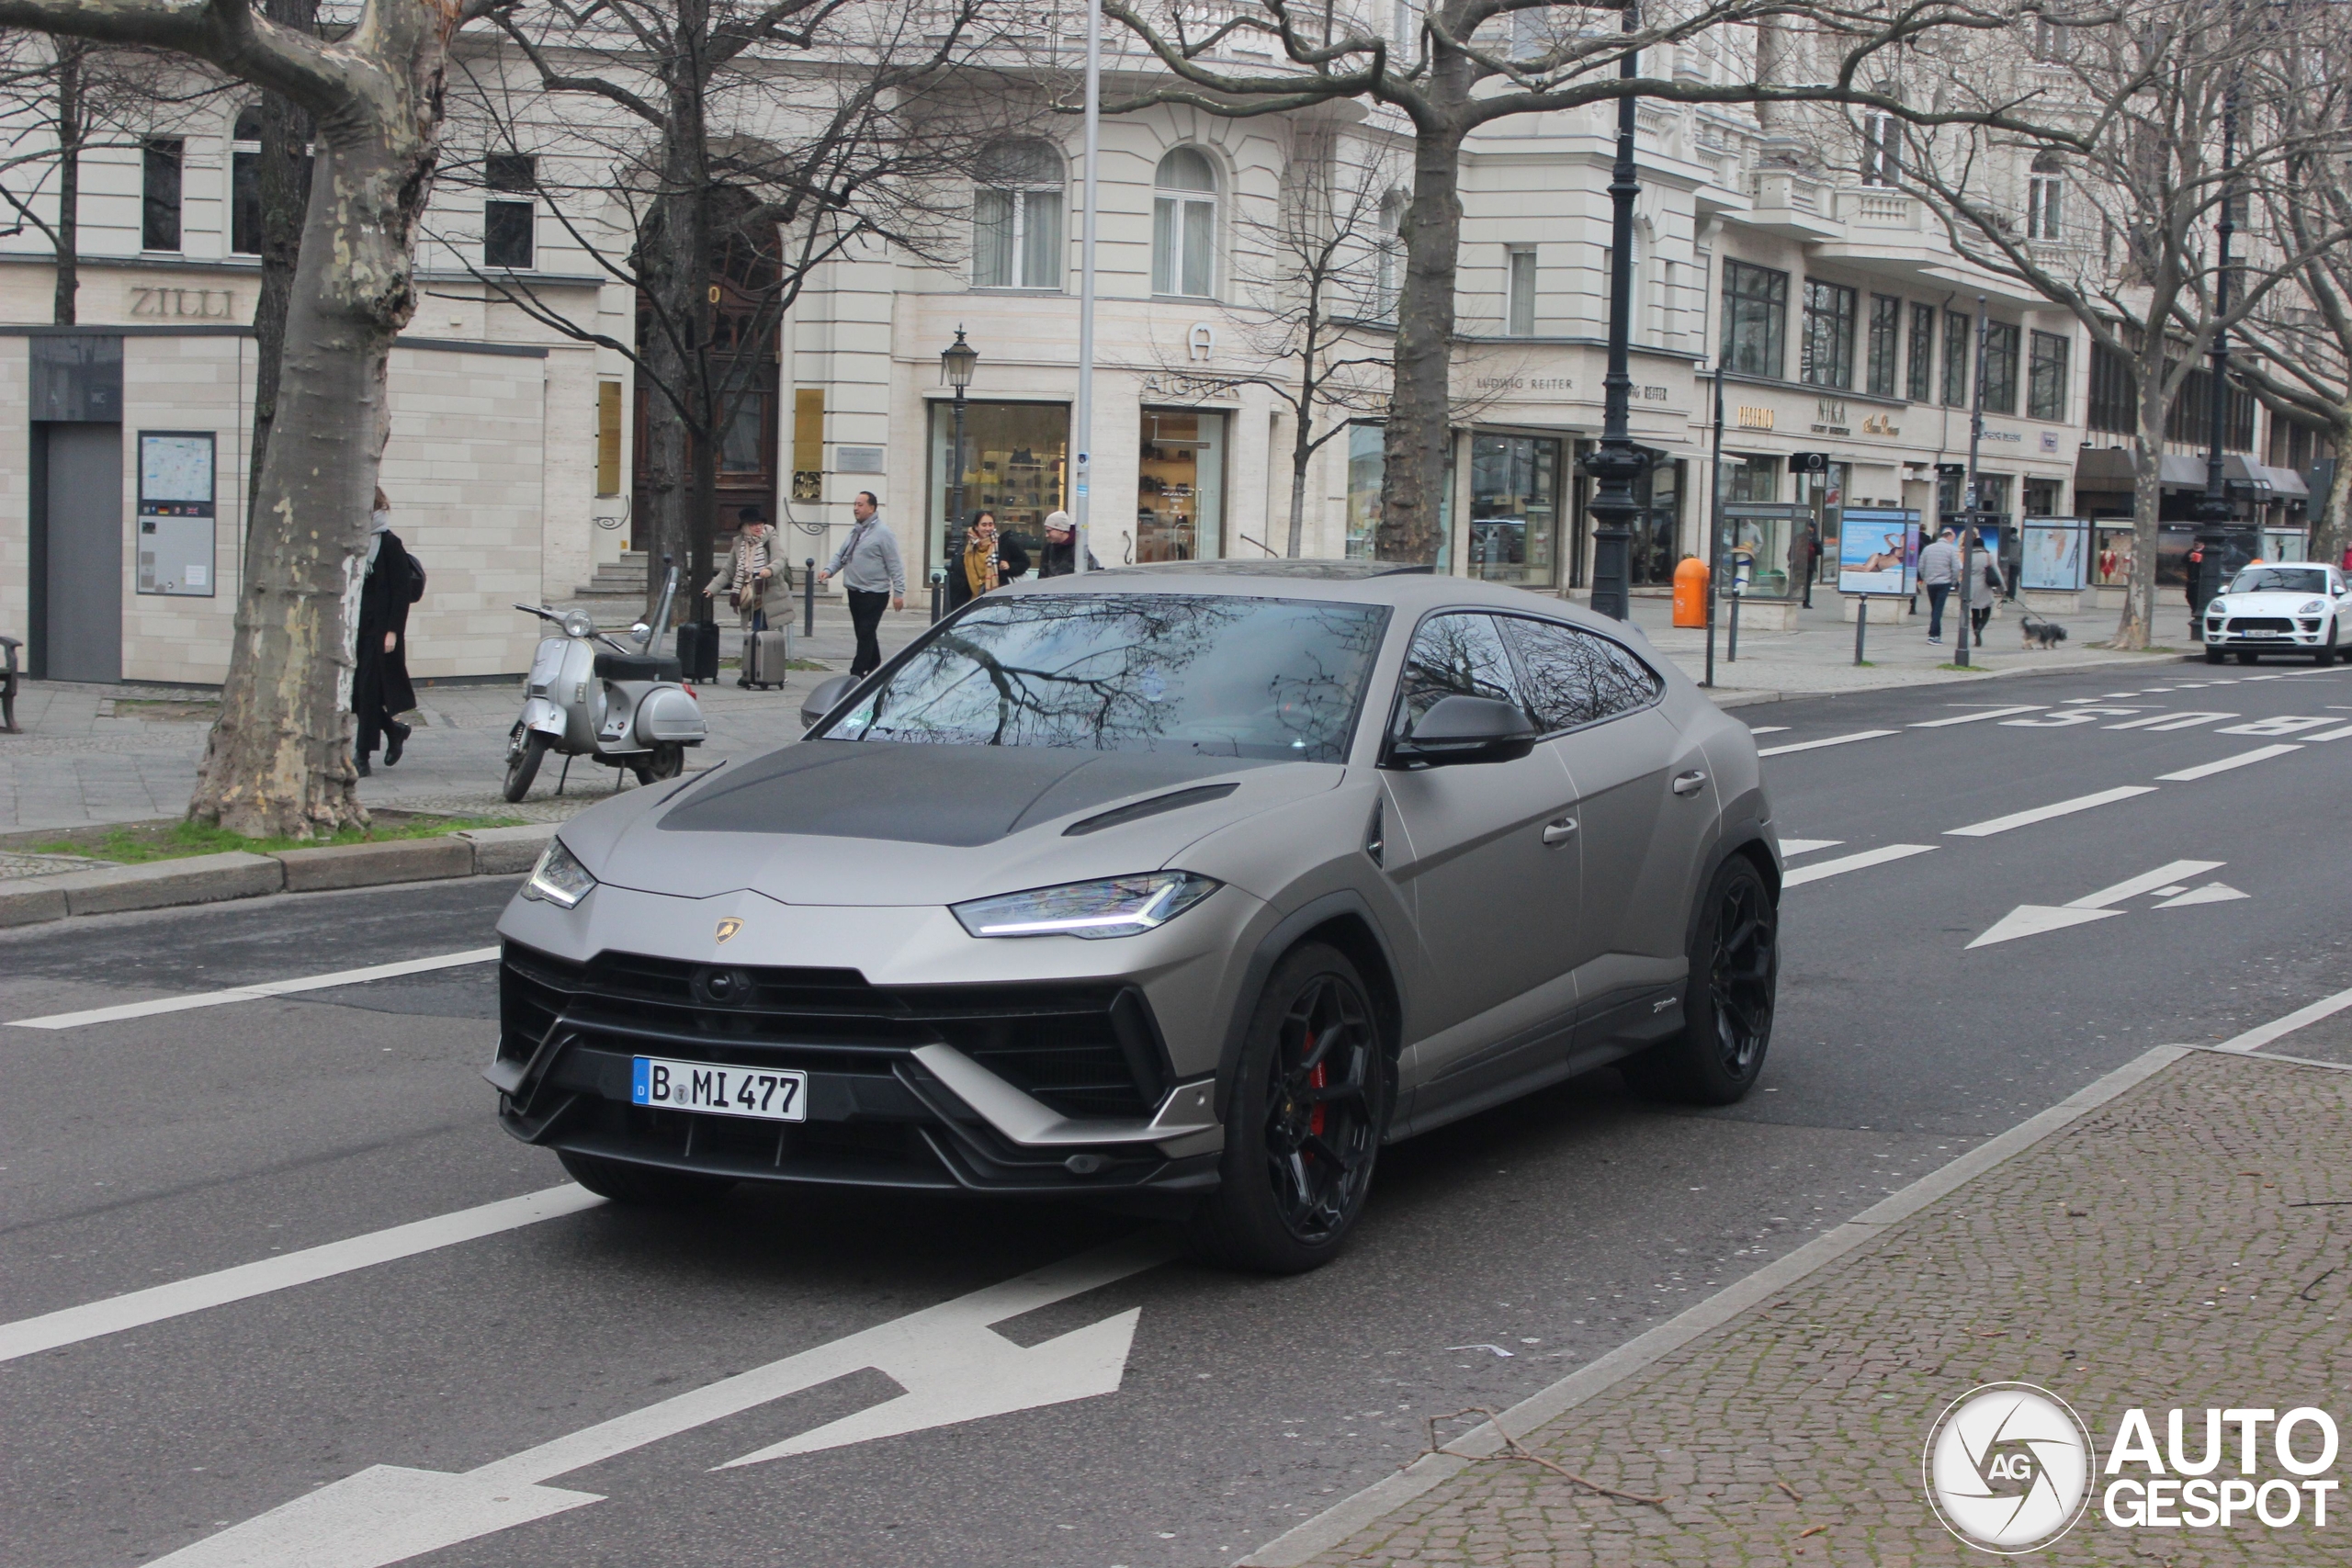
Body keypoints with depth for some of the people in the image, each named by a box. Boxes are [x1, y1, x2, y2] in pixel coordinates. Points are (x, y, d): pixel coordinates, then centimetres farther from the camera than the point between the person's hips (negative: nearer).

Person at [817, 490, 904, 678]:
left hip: (874, 594, -8)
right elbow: (841, 555, 16)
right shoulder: (855, 532, 14)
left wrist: (899, 592, -15)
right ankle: (874, 668, 27)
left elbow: (894, 564, -12)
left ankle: (857, 674, -12)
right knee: (863, 633, 15)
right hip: (854, 591, 8)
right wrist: (829, 570, -4)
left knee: (866, 634, -9)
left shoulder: (883, 534, -10)